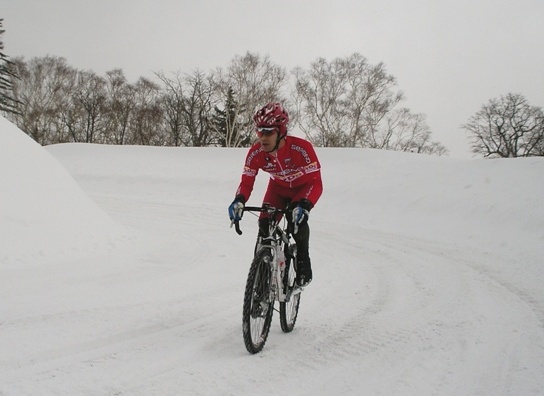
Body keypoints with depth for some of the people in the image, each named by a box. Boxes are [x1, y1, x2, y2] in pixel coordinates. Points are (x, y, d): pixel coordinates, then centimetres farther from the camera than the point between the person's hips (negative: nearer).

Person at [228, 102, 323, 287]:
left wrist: (304, 206, -57)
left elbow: (316, 183, -39)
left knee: (297, 218, -30)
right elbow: (246, 182, -20)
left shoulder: (301, 148, -38)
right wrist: (239, 201, -42)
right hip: (278, 188, 4)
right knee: (265, 225, -15)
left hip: (302, 188, -3)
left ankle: (303, 265, -8)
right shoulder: (255, 153, -27)